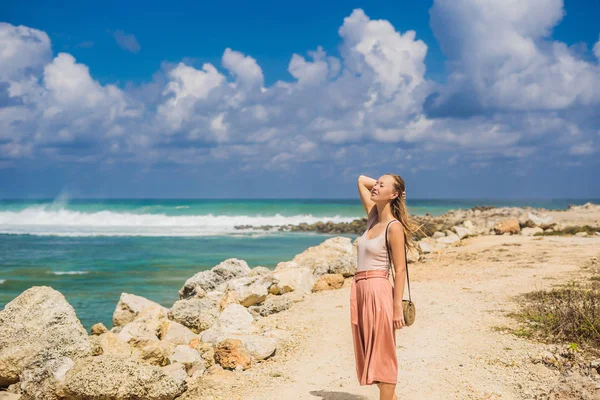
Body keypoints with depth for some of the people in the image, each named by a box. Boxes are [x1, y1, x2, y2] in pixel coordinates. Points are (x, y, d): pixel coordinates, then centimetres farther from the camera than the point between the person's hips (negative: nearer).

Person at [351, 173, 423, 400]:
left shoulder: (394, 227, -12)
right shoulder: (373, 216, 10)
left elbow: (400, 270, -13)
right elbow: (361, 180, 22)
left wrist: (398, 307, -16)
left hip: (378, 291, -8)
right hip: (360, 290, 8)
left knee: (382, 353, -3)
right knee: (370, 351, 13)